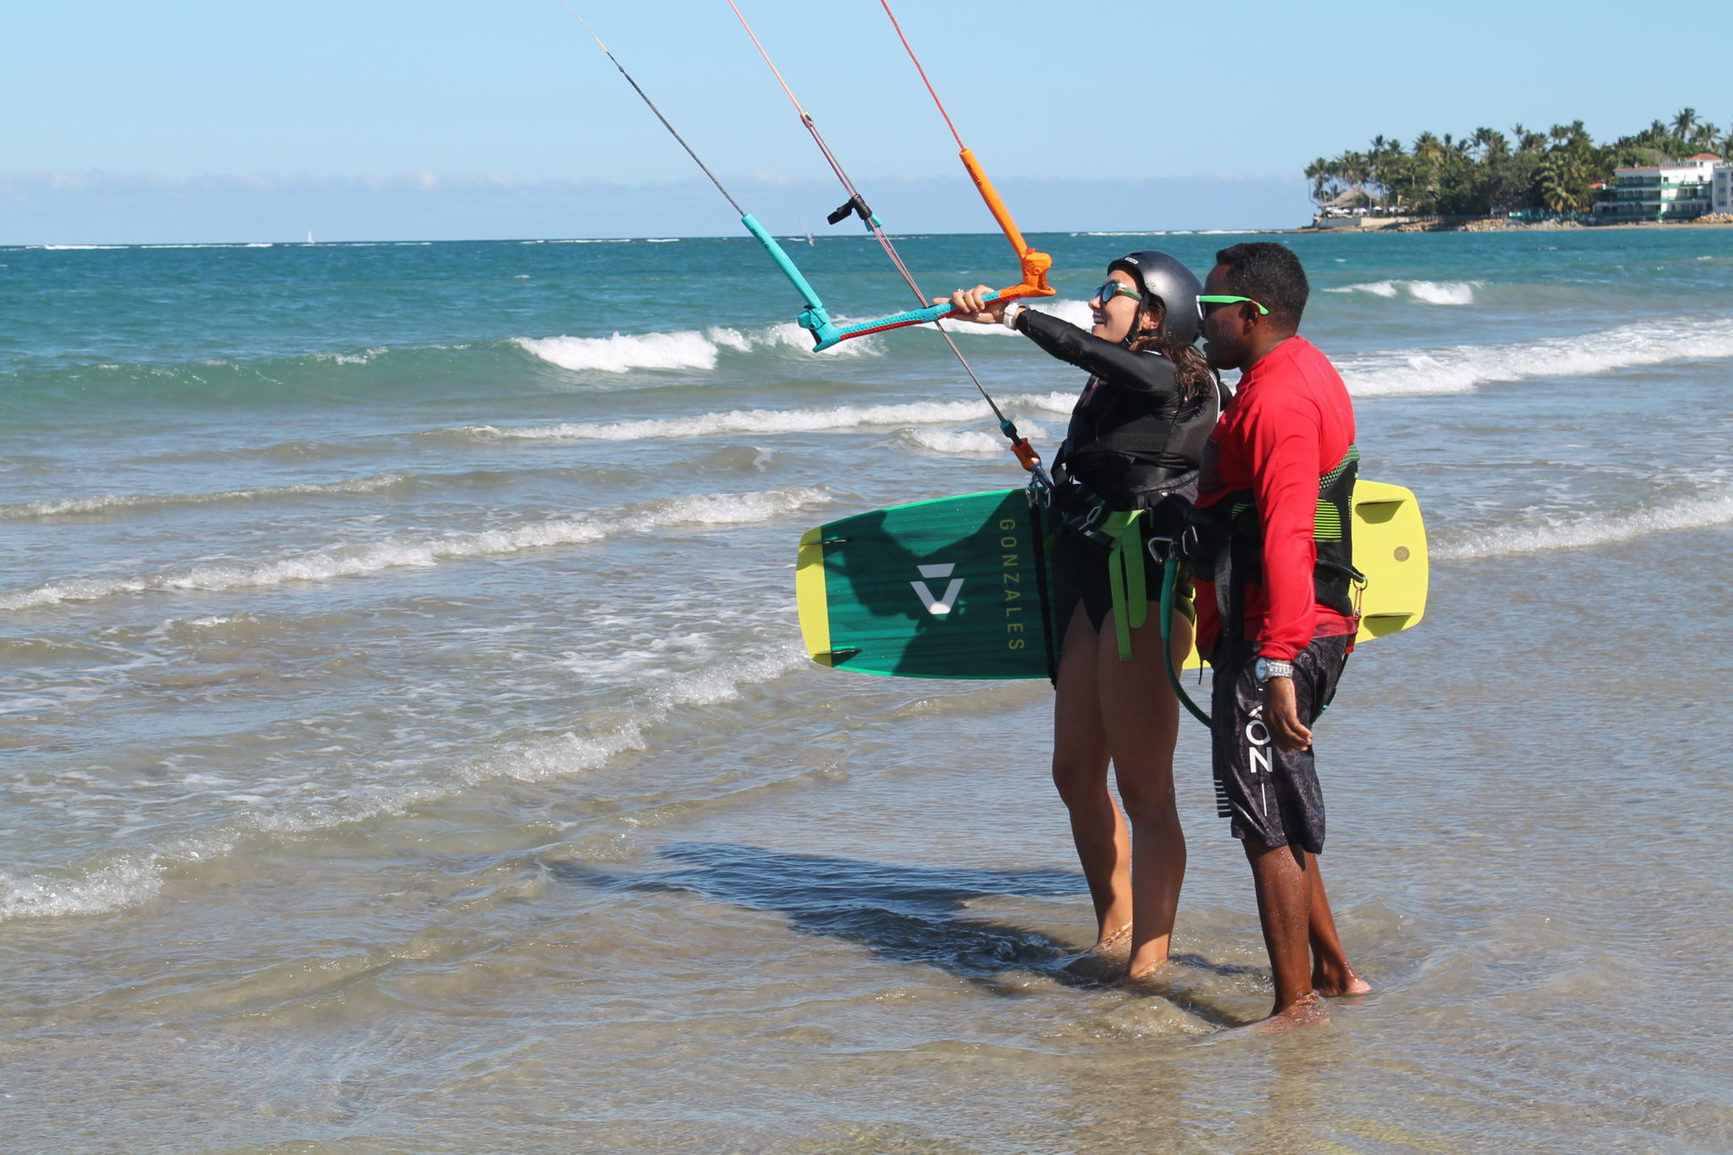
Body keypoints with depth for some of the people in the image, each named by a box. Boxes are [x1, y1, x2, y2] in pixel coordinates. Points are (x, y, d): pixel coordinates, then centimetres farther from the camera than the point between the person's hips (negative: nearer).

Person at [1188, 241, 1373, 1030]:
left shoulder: (1278, 398, -19)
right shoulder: (1305, 374, 15)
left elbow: (1286, 539, -28)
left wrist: (1276, 663, -32)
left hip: (1272, 639, -11)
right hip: (1315, 628, 11)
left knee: (1265, 819, -4)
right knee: (1279, 808, 20)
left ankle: (1296, 1004, 3)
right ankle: (1331, 969, 30)